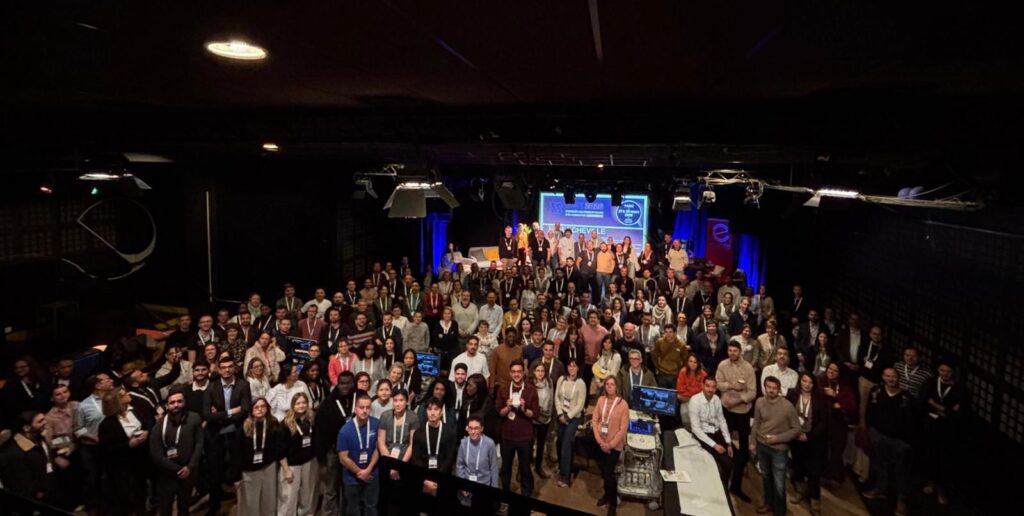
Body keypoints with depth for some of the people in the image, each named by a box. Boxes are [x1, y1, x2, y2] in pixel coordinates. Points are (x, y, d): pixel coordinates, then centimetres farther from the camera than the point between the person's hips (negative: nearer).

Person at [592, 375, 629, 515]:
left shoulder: (623, 404, -14)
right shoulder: (601, 400, -5)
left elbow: (623, 428, -13)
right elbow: (595, 420, -2)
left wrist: (611, 444, -14)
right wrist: (600, 441, -9)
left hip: (614, 445, -3)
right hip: (600, 443, 3)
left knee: (609, 473, -1)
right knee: (603, 472, 14)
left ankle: (613, 502, 22)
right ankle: (607, 494, 40)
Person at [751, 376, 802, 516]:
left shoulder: (787, 406, -19)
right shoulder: (759, 402, -8)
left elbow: (796, 429, -10)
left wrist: (778, 438, -18)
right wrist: (753, 442, 9)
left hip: (779, 449, -4)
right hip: (762, 445, 4)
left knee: (779, 483, 4)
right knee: (766, 476, 22)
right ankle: (769, 503, 44)